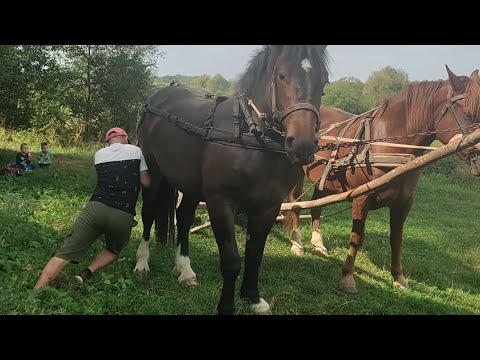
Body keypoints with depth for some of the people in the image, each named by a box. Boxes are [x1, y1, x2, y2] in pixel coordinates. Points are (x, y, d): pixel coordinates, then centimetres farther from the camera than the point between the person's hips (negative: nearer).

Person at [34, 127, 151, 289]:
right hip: (123, 215, -1)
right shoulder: (136, 151, 12)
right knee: (113, 250, 28)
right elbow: (146, 183, 9)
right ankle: (87, 273, 3)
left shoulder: (99, 154, 19)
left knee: (65, 253, 1)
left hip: (96, 207, 1)